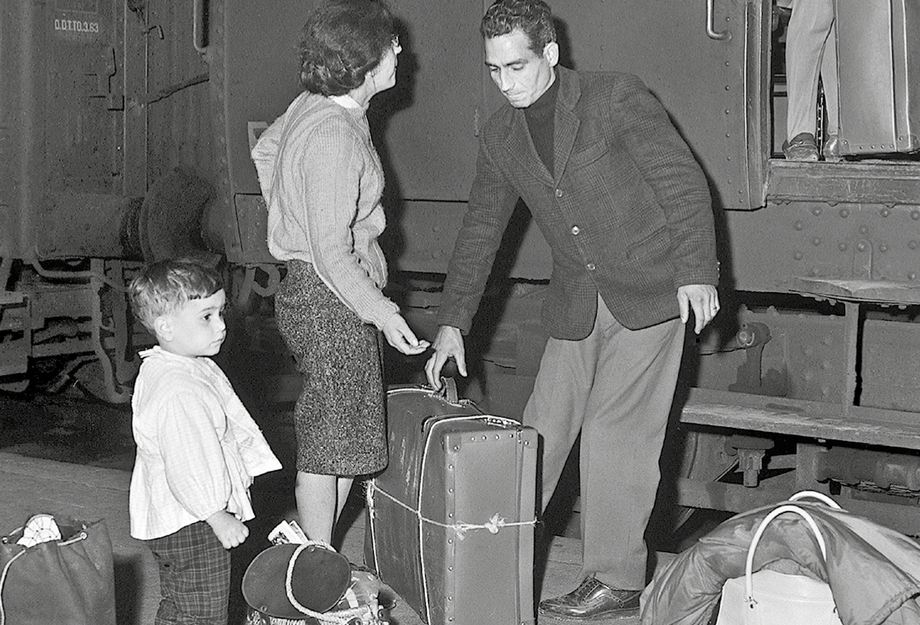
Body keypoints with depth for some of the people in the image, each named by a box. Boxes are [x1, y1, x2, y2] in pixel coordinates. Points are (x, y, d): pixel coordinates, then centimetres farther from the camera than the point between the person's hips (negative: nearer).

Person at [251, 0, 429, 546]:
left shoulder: (313, 105, 7)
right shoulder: (333, 137, -24)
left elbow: (265, 150, 27)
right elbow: (331, 252, -25)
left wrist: (292, 217, 31)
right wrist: (380, 312, -25)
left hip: (314, 292, 10)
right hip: (331, 297, -10)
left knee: (347, 439, 16)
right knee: (329, 444, -1)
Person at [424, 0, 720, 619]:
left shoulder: (616, 97, -11)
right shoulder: (500, 137, 5)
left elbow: (684, 180, -11)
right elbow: (481, 231, 10)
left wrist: (696, 272, -20)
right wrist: (453, 324, 5)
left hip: (649, 292, -5)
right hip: (576, 302, 5)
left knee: (615, 430, -6)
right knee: (543, 426, 3)